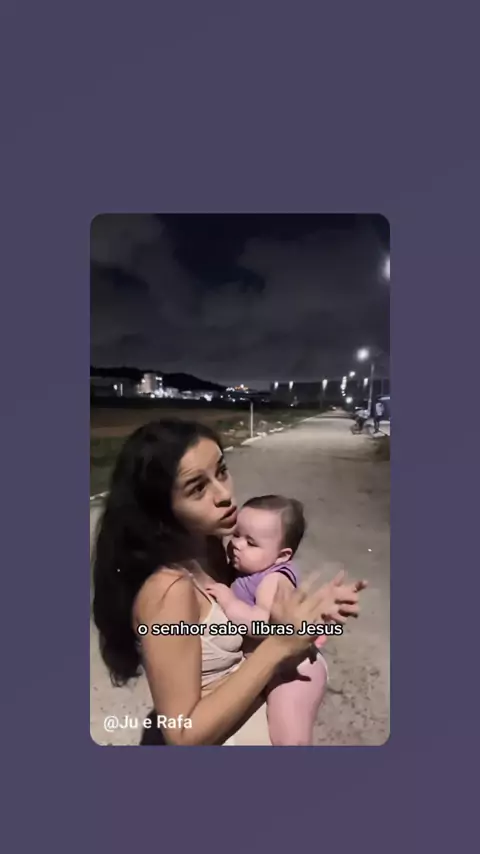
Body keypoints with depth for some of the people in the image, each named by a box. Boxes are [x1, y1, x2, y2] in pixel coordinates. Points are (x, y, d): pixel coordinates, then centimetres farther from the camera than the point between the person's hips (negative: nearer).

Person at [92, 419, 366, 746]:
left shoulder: (212, 544, -9)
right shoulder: (168, 590, -30)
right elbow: (184, 734, -25)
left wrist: (305, 607, -14)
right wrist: (278, 646, -30)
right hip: (219, 736, -6)